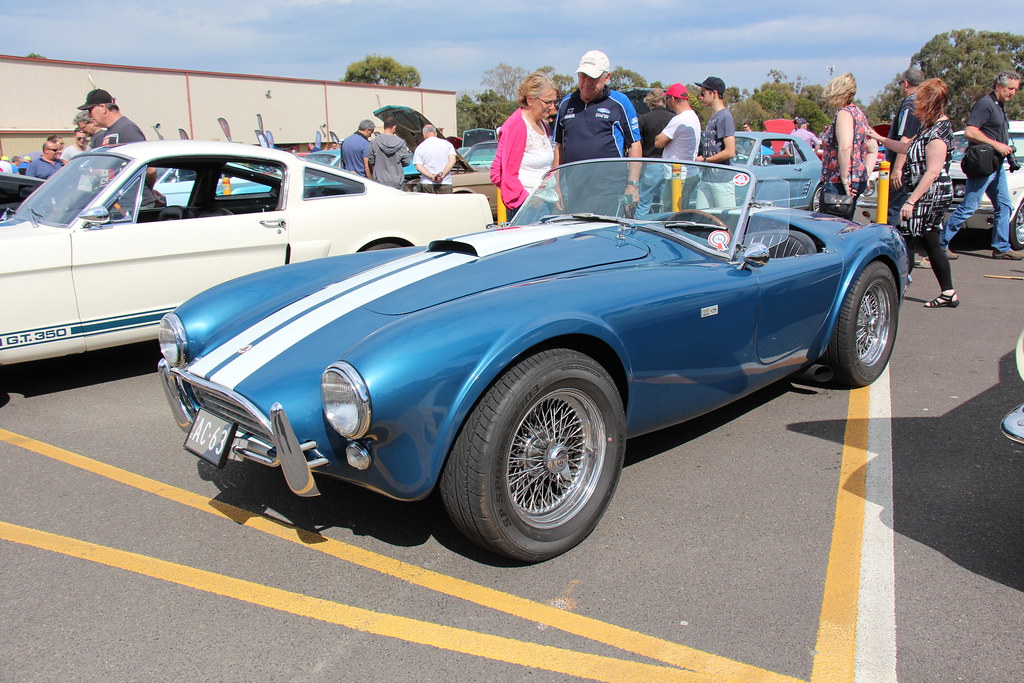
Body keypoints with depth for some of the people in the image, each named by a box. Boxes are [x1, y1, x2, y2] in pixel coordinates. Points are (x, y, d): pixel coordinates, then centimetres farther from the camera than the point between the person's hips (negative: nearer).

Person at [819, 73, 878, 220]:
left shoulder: (844, 113, -12)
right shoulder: (858, 113, 18)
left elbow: (845, 147, -27)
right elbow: (873, 150, 21)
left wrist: (844, 178, -22)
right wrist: (865, 175, 17)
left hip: (839, 185, -10)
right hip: (858, 181, 10)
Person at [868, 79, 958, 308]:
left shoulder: (937, 133, -19)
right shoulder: (929, 126, 12)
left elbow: (933, 172, -23)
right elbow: (908, 148, 26)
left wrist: (911, 201, -23)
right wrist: (880, 139, 25)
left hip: (930, 196, -10)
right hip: (930, 197, 10)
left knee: (906, 243, -6)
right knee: (931, 244, 13)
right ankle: (948, 293, 18)